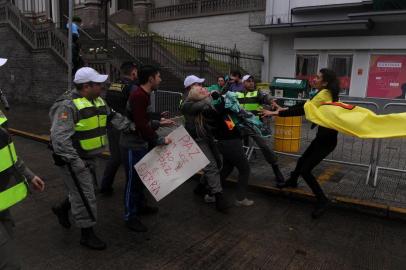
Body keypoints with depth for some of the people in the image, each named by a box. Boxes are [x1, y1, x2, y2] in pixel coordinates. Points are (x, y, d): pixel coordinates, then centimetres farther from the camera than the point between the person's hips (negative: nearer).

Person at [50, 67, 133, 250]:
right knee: (85, 196, -1)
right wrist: (74, 161, -29)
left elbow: (113, 117, 13)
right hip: (73, 159, -9)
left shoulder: (98, 101, 6)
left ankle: (62, 209, 47)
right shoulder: (68, 105, -22)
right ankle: (87, 234, 16)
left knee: (86, 189, 23)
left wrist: (131, 127, 1)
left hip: (90, 157, 9)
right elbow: (59, 137, -27)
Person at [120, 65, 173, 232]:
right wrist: (159, 140, -23)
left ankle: (140, 205, 38)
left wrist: (159, 123, 11)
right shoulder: (138, 96, -23)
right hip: (133, 145, -10)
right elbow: (141, 125, -28)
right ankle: (130, 216, 14)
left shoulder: (144, 95, 10)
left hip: (141, 143, 10)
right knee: (133, 180, 1)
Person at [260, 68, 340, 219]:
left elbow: (303, 110, -31)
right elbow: (305, 105, 10)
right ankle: (292, 182, 47)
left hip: (327, 139, -9)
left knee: (305, 170, -9)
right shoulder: (326, 93, 6)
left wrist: (276, 113, -30)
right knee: (302, 161, 23)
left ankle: (323, 201, 4)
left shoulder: (324, 94, -23)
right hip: (323, 136, 9)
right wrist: (283, 109, 6)